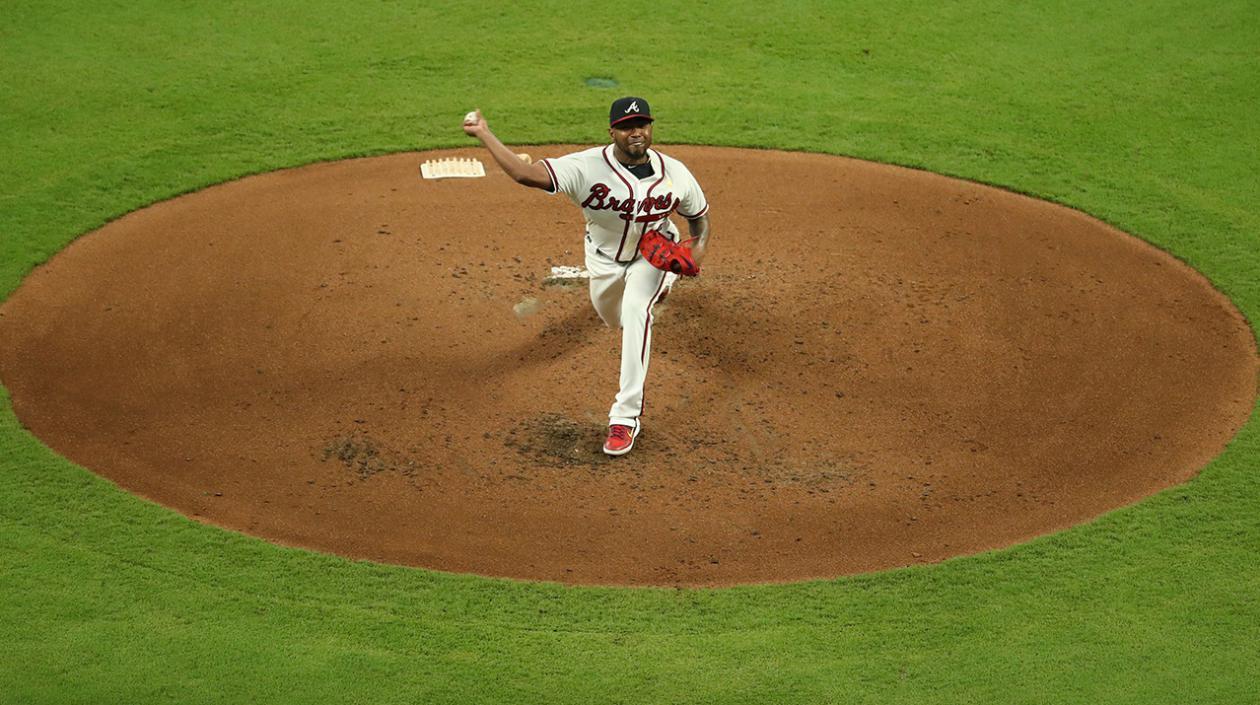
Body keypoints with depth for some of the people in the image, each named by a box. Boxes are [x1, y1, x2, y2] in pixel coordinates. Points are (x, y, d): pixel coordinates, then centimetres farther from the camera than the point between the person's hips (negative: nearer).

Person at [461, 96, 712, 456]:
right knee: (613, 317, 25)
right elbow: (526, 174, -42)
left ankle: (626, 416, -27)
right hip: (605, 258, 2)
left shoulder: (675, 173, -23)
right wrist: (484, 134, -48)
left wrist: (700, 244, -25)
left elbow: (699, 214, -5)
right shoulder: (587, 166, -32)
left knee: (637, 309, -28)